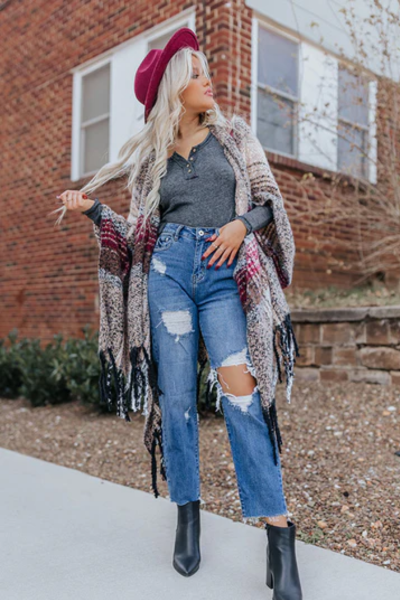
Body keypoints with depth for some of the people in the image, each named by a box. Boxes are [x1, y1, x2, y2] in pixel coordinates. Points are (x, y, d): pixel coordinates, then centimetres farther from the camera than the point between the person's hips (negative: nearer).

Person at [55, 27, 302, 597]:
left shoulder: (234, 134, 16)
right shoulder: (153, 156, 17)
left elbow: (270, 198, 12)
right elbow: (141, 230, 15)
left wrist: (242, 223, -8)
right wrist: (92, 209, 3)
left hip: (225, 275, -1)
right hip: (170, 268, 2)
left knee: (240, 389, -14)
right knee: (176, 391, -3)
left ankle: (278, 533, -11)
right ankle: (188, 512, 13)